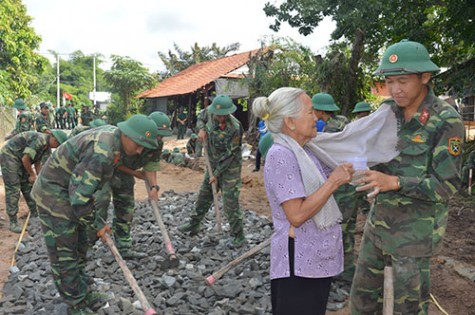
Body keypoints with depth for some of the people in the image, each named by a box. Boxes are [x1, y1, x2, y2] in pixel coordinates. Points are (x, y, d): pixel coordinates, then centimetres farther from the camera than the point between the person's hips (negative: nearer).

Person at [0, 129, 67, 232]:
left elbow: (37, 162, 13)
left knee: (28, 187, 10)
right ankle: (13, 222, -3)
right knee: (13, 189, -9)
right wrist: (32, 175, -13)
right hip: (9, 156, -10)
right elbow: (25, 159, -26)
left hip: (19, 159, 10)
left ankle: (35, 216, 19)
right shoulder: (39, 139, -26)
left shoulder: (45, 145, 4)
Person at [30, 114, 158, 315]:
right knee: (64, 253, 0)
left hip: (72, 190, 10)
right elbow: (79, 195, -30)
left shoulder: (114, 136, -3)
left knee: (79, 247, 17)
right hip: (54, 195, -10)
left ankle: (83, 294, 30)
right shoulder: (101, 153, -34)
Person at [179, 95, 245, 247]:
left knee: (230, 202, -5)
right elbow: (201, 116, 15)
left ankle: (238, 237, 9)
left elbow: (228, 155, -22)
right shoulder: (210, 112, -10)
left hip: (230, 167, -7)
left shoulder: (235, 128, -28)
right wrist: (201, 128, -7)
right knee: (204, 196, 19)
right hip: (213, 164, 7)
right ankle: (194, 225, 37)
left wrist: (216, 174, -16)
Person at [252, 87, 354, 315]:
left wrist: (338, 177, 3)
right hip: (299, 264, -9)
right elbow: (297, 215, -24)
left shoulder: (303, 151, 9)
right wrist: (333, 181, -19)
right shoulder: (280, 155, -20)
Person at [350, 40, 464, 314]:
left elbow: (446, 186, -19)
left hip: (416, 228, -5)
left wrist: (393, 182, -31)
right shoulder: (388, 111, -1)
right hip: (380, 220, 6)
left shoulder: (447, 121, -18)